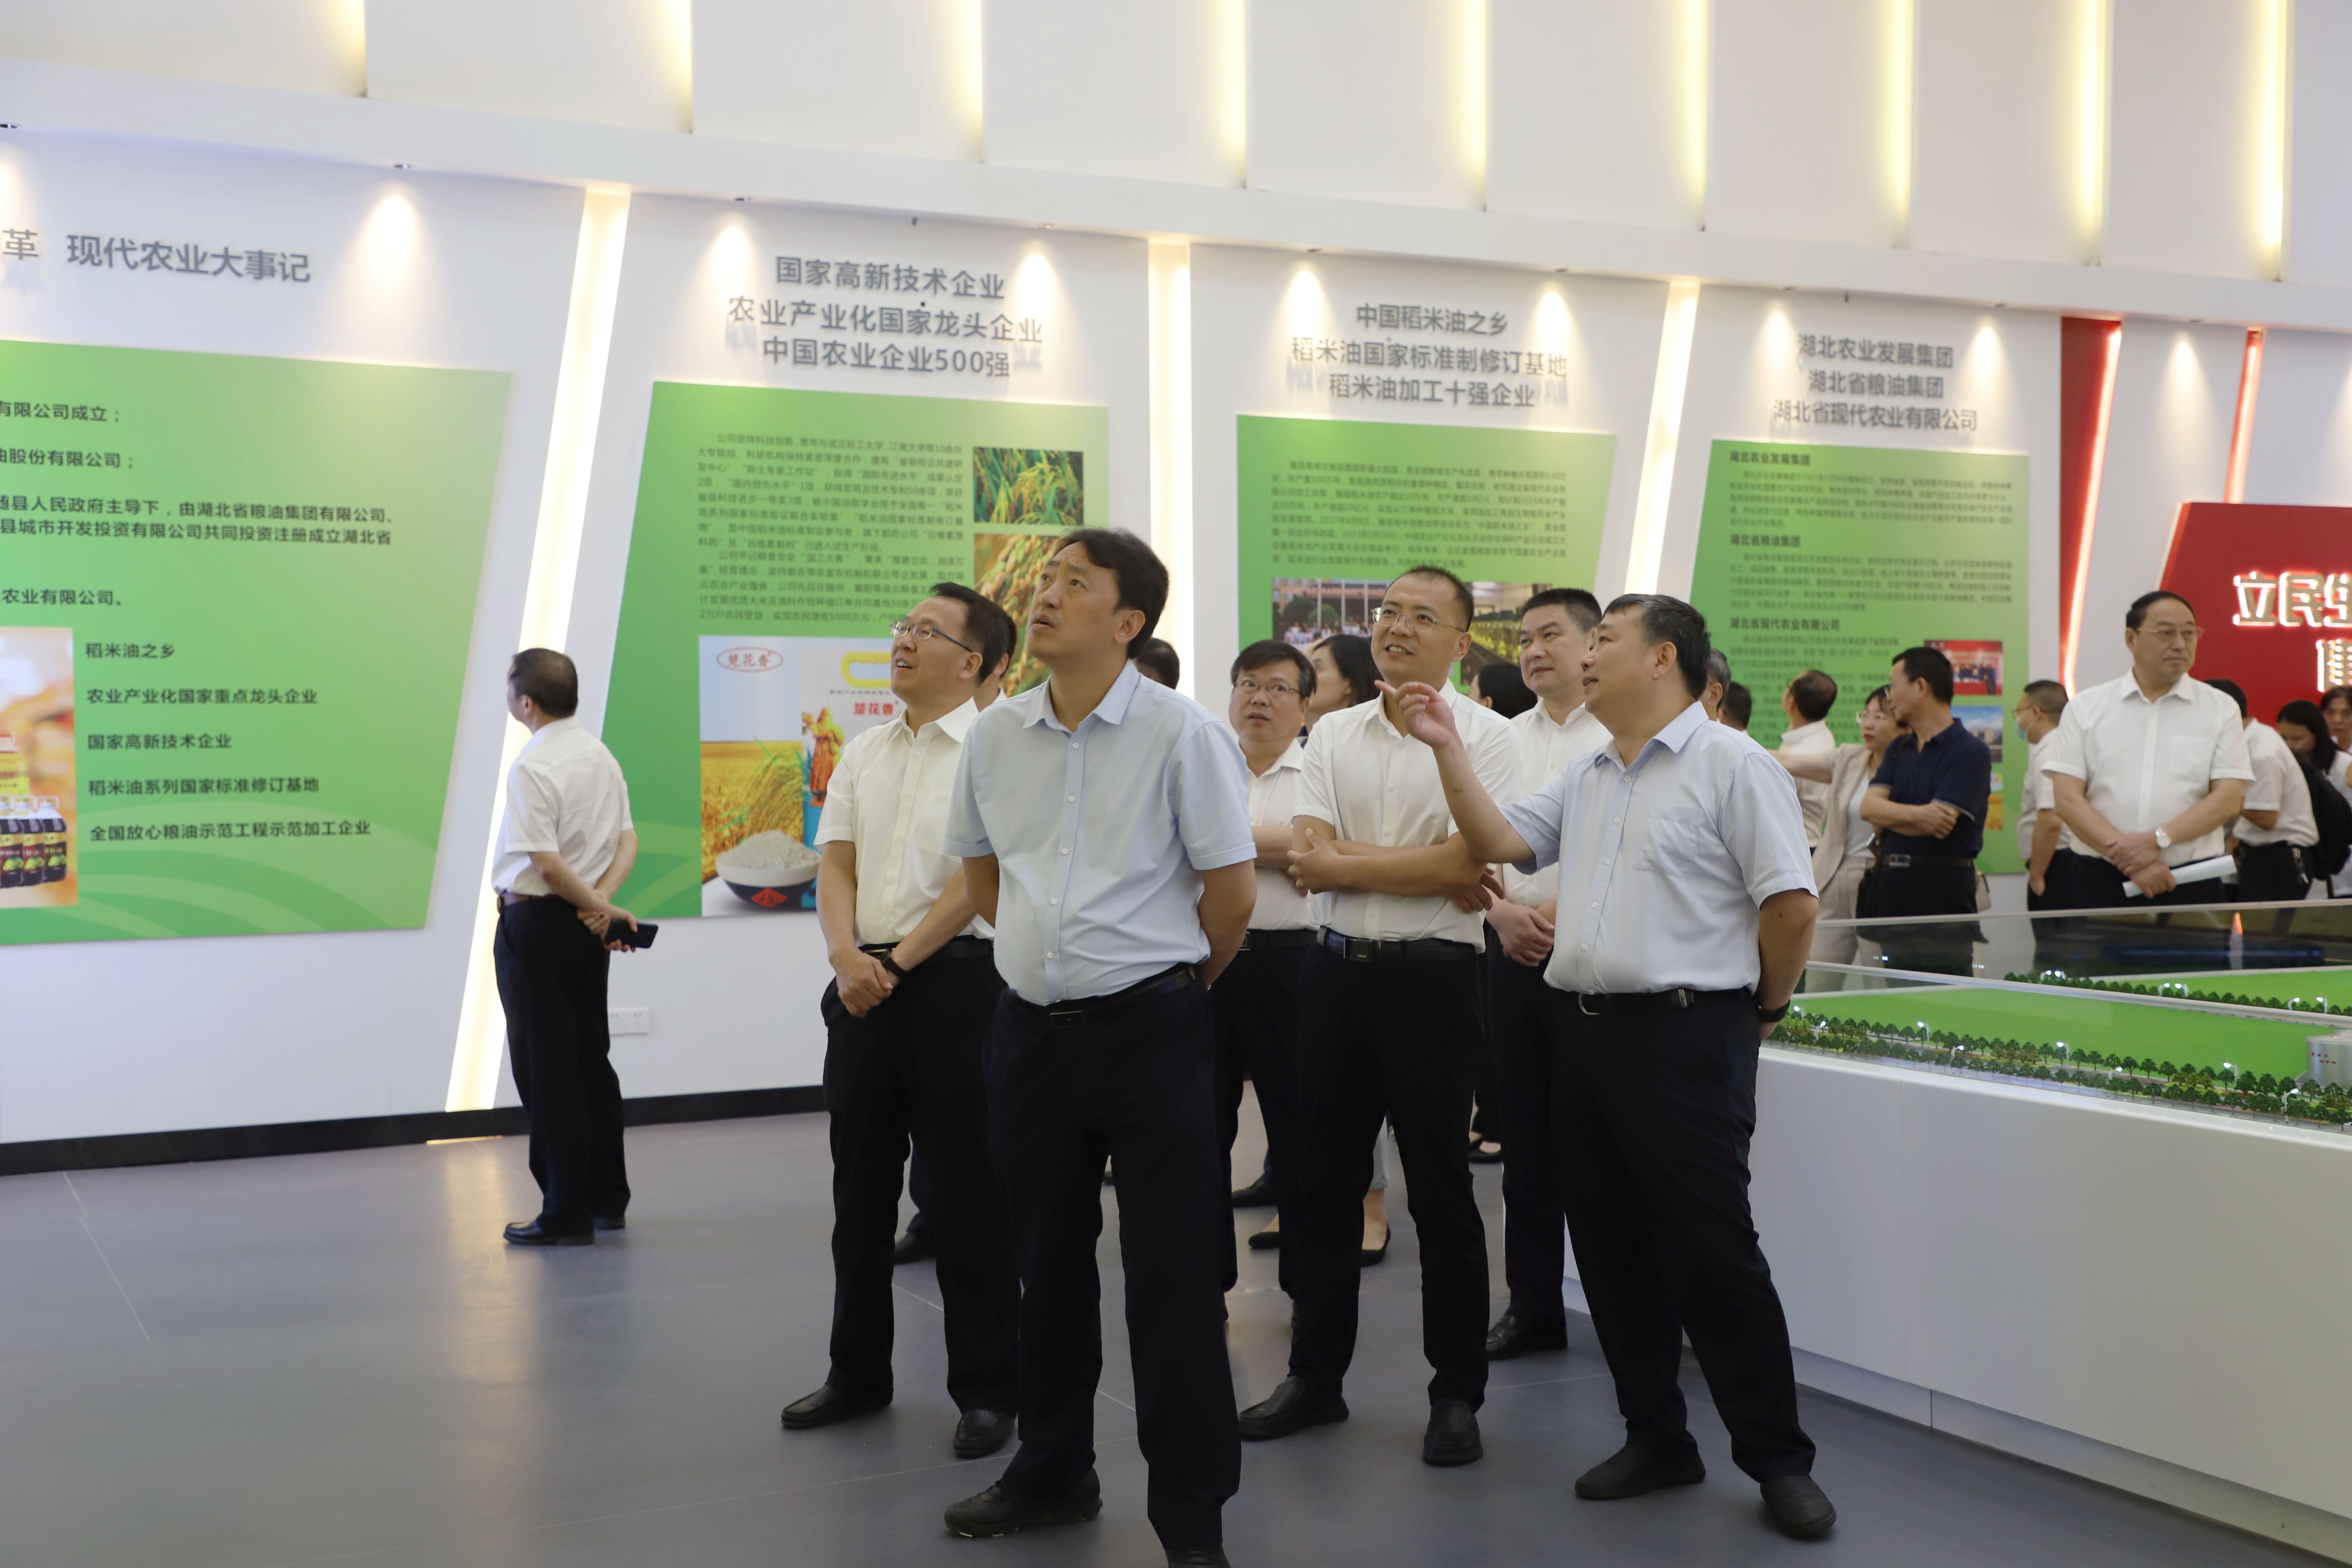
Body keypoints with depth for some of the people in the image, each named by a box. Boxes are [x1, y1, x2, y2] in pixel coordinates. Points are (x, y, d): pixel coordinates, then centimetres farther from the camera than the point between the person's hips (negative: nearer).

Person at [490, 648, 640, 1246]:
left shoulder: (530, 768, -17)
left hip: (535, 922, -8)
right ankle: (608, 1199, 23)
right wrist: (602, 901, -5)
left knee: (545, 1069, 0)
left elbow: (546, 863, -21)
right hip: (586, 928, 8)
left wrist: (600, 909, -10)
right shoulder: (602, 757, 9)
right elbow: (628, 842, 8)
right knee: (591, 1058, 16)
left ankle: (566, 1213, 3)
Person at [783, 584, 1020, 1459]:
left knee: (965, 1195, 0)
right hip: (864, 984, 6)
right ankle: (858, 1372, 26)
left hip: (954, 978, -6)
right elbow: (836, 862, 9)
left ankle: (985, 1389, 12)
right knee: (860, 1186, 13)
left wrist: (899, 961, -13)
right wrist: (847, 956, -8)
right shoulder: (863, 752, 14)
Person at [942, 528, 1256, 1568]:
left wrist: (1172, 979, 5)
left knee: (1172, 1275, -1)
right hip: (1031, 1025, 5)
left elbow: (1233, 888, -6)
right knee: (1047, 1264, 17)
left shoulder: (1181, 732, -10)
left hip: (1150, 1026, -5)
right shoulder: (995, 736, 4)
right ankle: (1052, 1472, 34)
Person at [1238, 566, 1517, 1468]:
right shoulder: (1334, 735, 9)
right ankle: (1316, 1375, 24)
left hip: (1433, 979, -4)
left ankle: (1457, 1393, 16)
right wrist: (1424, 870, -12)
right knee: (1326, 1180, 11)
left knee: (1440, 1190, 3)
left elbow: (1468, 863, -16)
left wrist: (1347, 861, -9)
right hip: (1338, 970, 5)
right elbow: (1311, 862, -2)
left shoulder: (1484, 739, -3)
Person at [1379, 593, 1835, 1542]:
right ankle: (1656, 1440, 25)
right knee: (1612, 1252, 12)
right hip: (1582, 1029, 8)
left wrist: (1764, 1008, -2)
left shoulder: (1731, 765, -8)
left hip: (1684, 1036, -7)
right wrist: (1450, 750, 2)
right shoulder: (1584, 778, 16)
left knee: (1712, 1255, -4)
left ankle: (1778, 1458, 9)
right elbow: (1497, 842, 9)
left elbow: (1791, 903, -11)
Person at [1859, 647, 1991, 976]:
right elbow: (1869, 807, 1)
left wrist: (1888, 814, -2)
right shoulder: (1899, 749, 16)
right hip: (1890, 889, 7)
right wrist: (1915, 816, -17)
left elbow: (1939, 826, -17)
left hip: (1942, 898, -7)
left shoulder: (1971, 752, -7)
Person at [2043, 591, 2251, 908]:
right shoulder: (2086, 708, 6)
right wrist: (2128, 859, -13)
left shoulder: (2220, 709, 7)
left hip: (2190, 886, 0)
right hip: (2098, 883, 0)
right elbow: (2067, 798, -2)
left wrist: (2157, 841, -15)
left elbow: (2229, 798, -2)